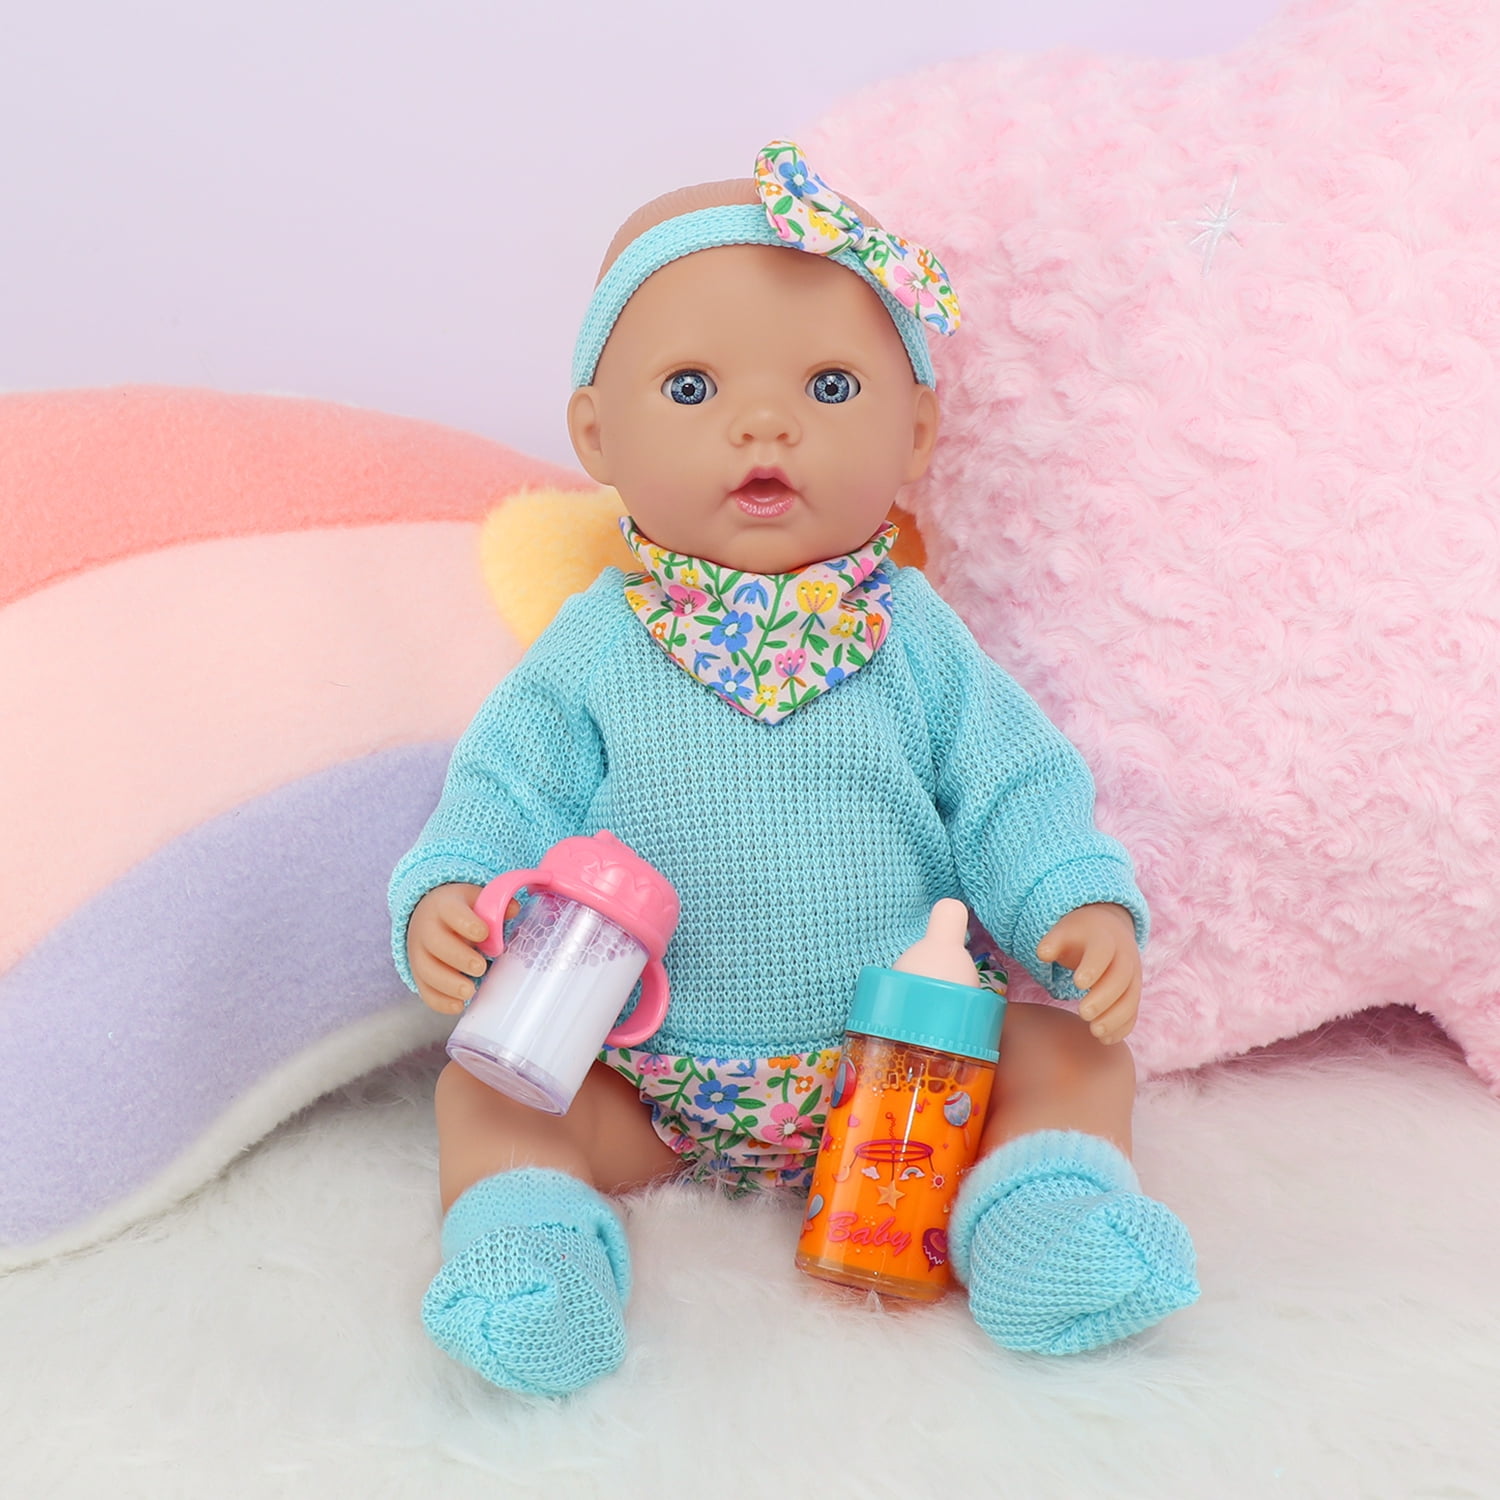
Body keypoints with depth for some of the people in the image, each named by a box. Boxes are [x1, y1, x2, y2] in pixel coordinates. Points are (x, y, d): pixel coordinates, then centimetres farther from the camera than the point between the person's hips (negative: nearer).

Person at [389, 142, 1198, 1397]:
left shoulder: (915, 637, -2)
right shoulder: (592, 651, -5)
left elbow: (1014, 790, -1)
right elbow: (504, 795, -6)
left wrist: (1084, 906, -18)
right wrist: (448, 896, -27)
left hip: (899, 1057, 1)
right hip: (644, 1076, -1)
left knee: (1075, 1053, -10)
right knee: (486, 1086, -17)